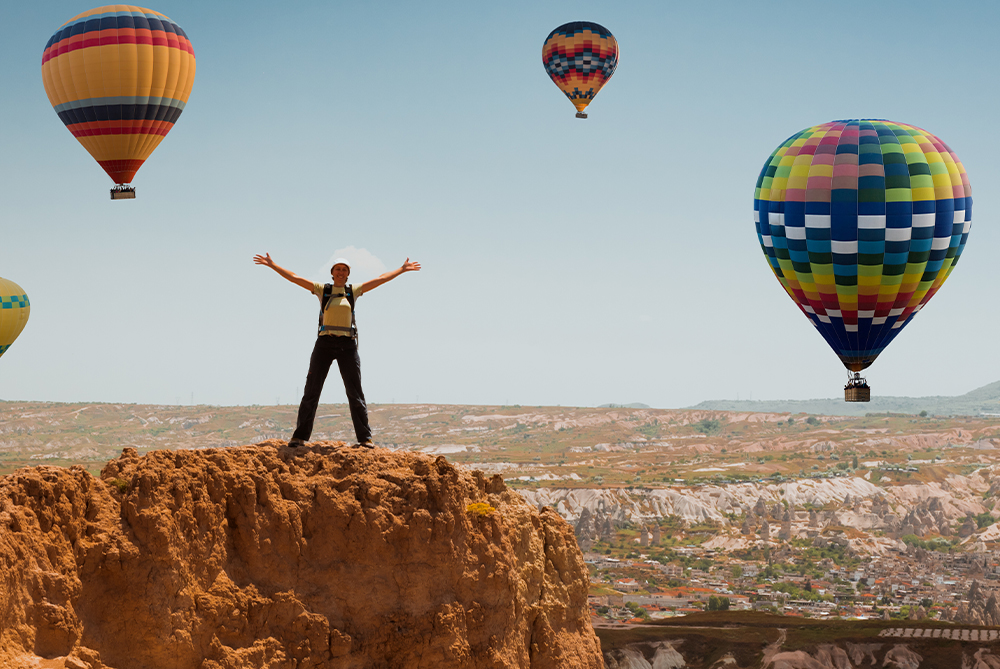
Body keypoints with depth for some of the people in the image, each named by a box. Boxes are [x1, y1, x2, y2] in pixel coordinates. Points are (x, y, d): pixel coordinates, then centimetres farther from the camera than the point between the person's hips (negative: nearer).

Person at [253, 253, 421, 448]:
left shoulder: (353, 291, 10)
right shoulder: (322, 290, 7)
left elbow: (381, 279, 14)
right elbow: (294, 277, 5)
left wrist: (402, 269, 15)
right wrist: (272, 265, 1)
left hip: (347, 345, 0)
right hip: (324, 344, 0)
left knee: (355, 393, 0)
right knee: (311, 390, -2)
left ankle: (365, 438, 3)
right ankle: (299, 436, 2)